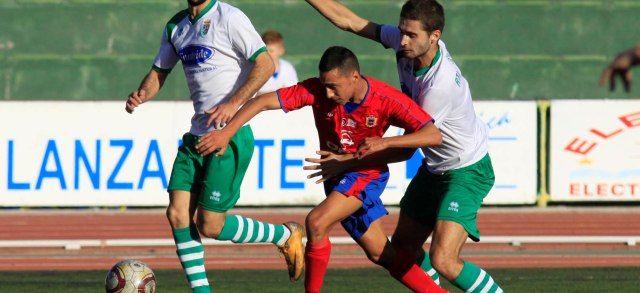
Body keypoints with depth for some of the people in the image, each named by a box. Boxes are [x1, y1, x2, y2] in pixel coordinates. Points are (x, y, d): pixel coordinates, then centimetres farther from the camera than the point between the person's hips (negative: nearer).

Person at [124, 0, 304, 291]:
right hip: (196, 136, 8)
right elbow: (159, 71, 21)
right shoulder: (175, 26, 13)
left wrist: (233, 104, -26)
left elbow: (265, 64, -16)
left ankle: (285, 235, 15)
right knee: (177, 214, -3)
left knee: (210, 225, -7)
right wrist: (140, 95, -2)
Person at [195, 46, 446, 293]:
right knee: (379, 254, 10)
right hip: (335, 176, 4)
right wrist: (226, 133, -32)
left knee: (317, 222, -26)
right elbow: (265, 101, -23)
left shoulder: (387, 99, -25)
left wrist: (385, 142, -41)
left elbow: (433, 135, -29)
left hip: (366, 174, -4)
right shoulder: (316, 90, -20)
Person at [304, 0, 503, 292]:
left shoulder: (441, 84, -32)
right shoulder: (408, 44, -11)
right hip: (435, 168, 9)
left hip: (467, 172, -9)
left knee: (443, 262, -23)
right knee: (403, 246, 17)